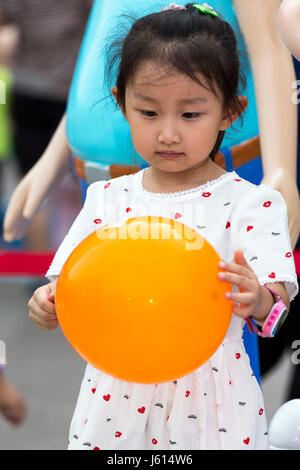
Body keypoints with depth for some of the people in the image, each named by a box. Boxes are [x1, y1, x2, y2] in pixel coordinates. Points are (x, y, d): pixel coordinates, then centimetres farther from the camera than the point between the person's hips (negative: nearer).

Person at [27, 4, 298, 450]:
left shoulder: (251, 204, -8)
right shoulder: (107, 199, 2)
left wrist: (258, 300, -38)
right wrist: (52, 304, -19)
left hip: (208, 397, -2)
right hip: (117, 394, 3)